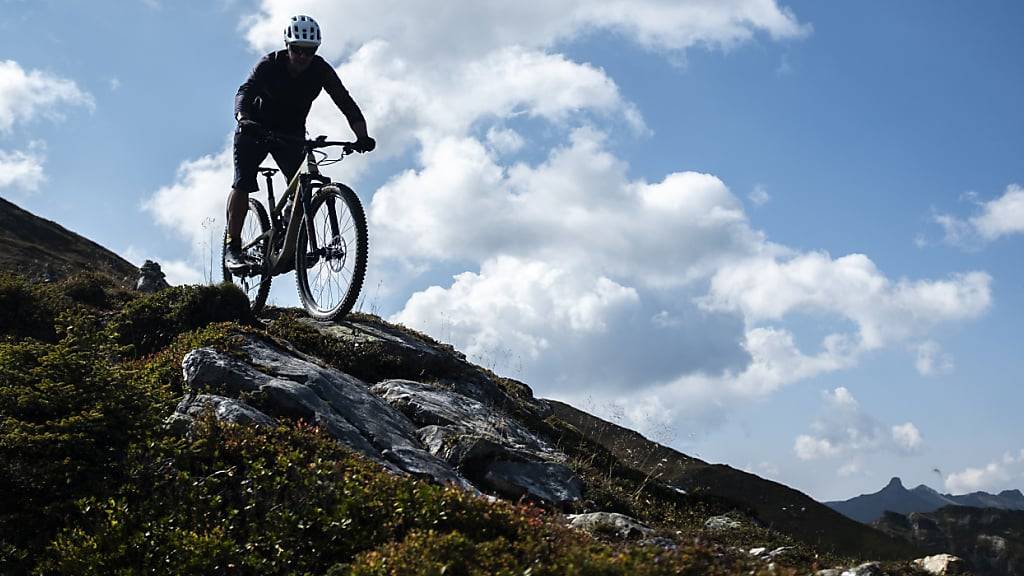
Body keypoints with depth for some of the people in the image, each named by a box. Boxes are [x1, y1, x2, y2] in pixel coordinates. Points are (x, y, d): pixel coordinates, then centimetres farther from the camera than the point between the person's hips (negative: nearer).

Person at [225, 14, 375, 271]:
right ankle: (232, 246, -12)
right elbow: (245, 92, -36)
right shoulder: (269, 64, -23)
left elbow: (346, 104, -25)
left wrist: (362, 136, -42)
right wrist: (244, 120, -58)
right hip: (256, 129, -2)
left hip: (291, 133, 2)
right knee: (243, 183, -16)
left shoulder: (321, 70, -18)